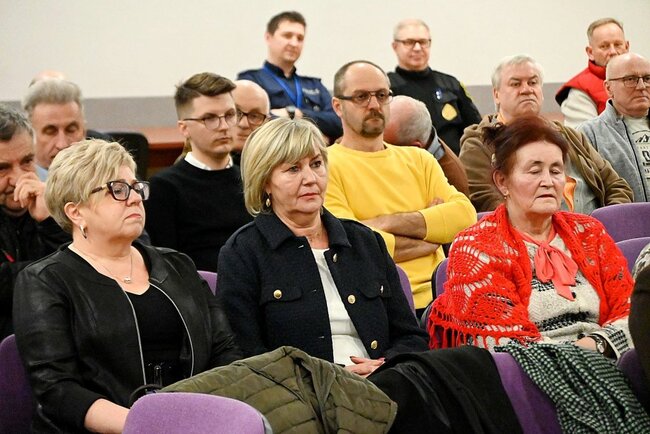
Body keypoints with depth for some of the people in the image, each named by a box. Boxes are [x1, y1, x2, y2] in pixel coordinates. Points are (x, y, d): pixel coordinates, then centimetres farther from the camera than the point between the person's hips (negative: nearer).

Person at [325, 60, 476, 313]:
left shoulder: (418, 159, 21)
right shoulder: (325, 166, 2)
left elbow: (465, 215, 5)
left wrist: (389, 222, -8)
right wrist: (430, 227, 1)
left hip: (437, 296, 5)